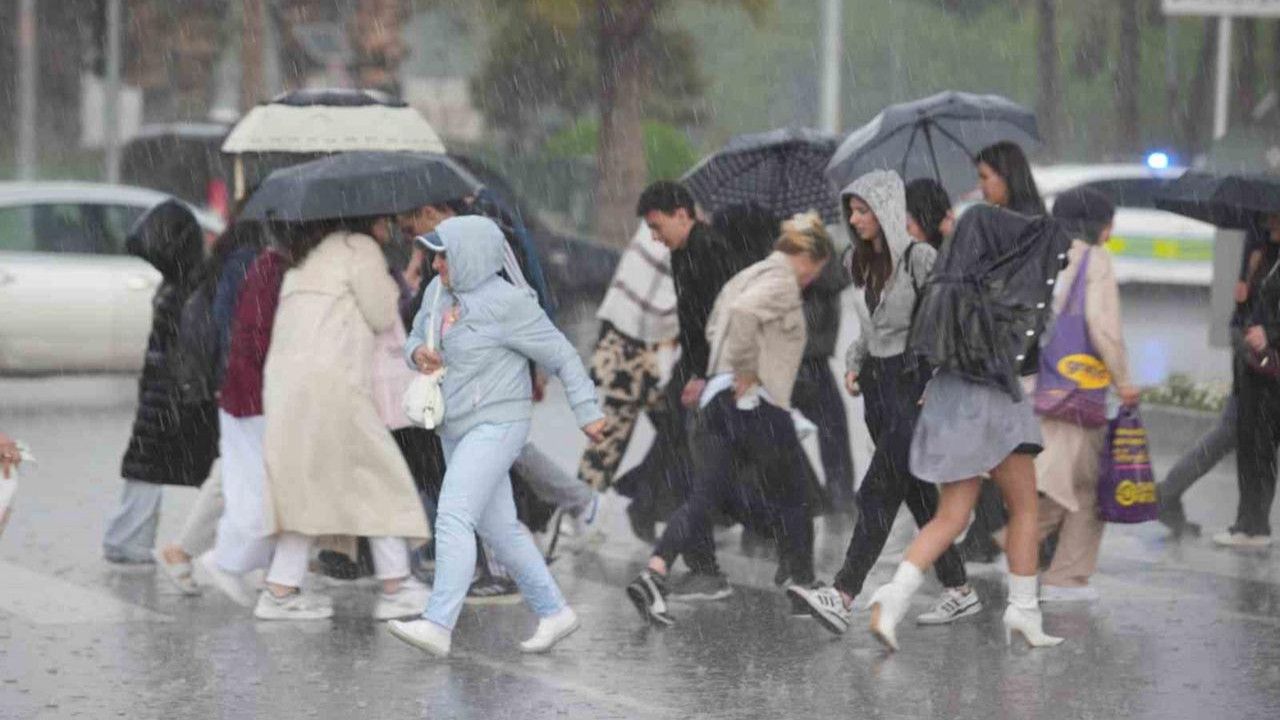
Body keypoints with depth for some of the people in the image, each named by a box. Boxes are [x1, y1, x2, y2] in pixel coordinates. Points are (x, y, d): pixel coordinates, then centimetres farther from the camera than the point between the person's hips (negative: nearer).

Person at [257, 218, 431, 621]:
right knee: (378, 477, 1)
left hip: (282, 382, 8)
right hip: (330, 384, -8)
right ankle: (396, 586, 2)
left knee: (306, 488, 12)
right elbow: (381, 316, 0)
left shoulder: (303, 261, 25)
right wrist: (391, 283, 17)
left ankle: (281, 590, 7)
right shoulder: (360, 249, -1)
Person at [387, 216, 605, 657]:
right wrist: (419, 354, -8)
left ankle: (437, 626, -23)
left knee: (453, 517, -19)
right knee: (498, 528, 12)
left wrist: (587, 414, -15)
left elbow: (561, 355, -13)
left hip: (496, 427, -9)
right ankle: (553, 613, 23)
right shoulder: (443, 291, 5)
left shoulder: (506, 304, -18)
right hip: (461, 429, 9)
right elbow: (417, 341, 16)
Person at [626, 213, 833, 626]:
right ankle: (803, 587, 20)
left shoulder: (747, 277, 21)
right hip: (758, 405, -8)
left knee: (705, 495, 1)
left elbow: (714, 329, 32)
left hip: (718, 400, 8)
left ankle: (655, 573, -18)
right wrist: (746, 373, -19)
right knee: (790, 499, 11)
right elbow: (742, 313, -27)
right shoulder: (782, 282, -8)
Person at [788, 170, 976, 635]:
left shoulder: (920, 258, -11)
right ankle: (959, 591, 18)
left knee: (877, 494, -14)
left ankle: (842, 598, -22)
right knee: (918, 495, 10)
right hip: (876, 384, 8)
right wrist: (854, 365, 8)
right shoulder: (861, 264, 13)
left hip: (914, 383, -8)